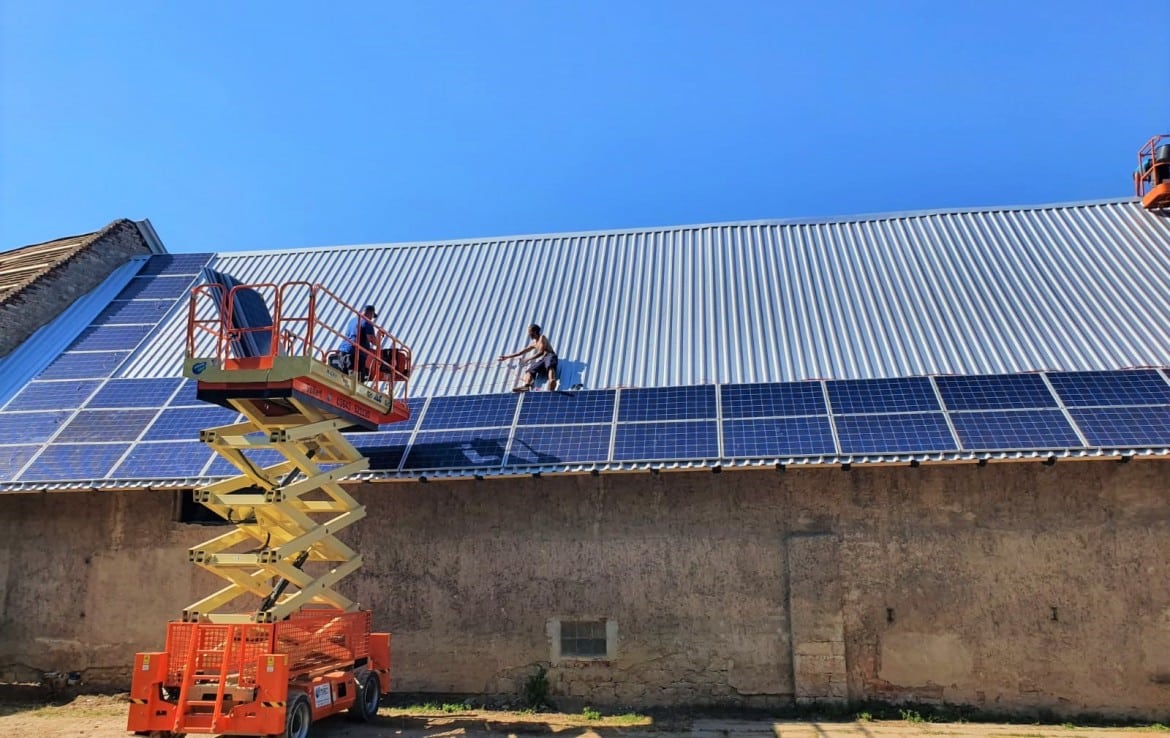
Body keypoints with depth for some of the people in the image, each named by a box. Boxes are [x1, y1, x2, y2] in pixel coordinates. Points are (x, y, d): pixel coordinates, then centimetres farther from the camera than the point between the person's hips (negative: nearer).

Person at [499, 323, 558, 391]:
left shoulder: (542, 337, 5)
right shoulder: (534, 343, 28)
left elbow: (541, 352, -7)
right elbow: (522, 351, 37)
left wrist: (528, 359, -4)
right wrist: (508, 356, 42)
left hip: (549, 356, -7)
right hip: (541, 359, 7)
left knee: (550, 366, -42)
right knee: (530, 369, -21)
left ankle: (552, 382, -73)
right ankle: (526, 385, -51)